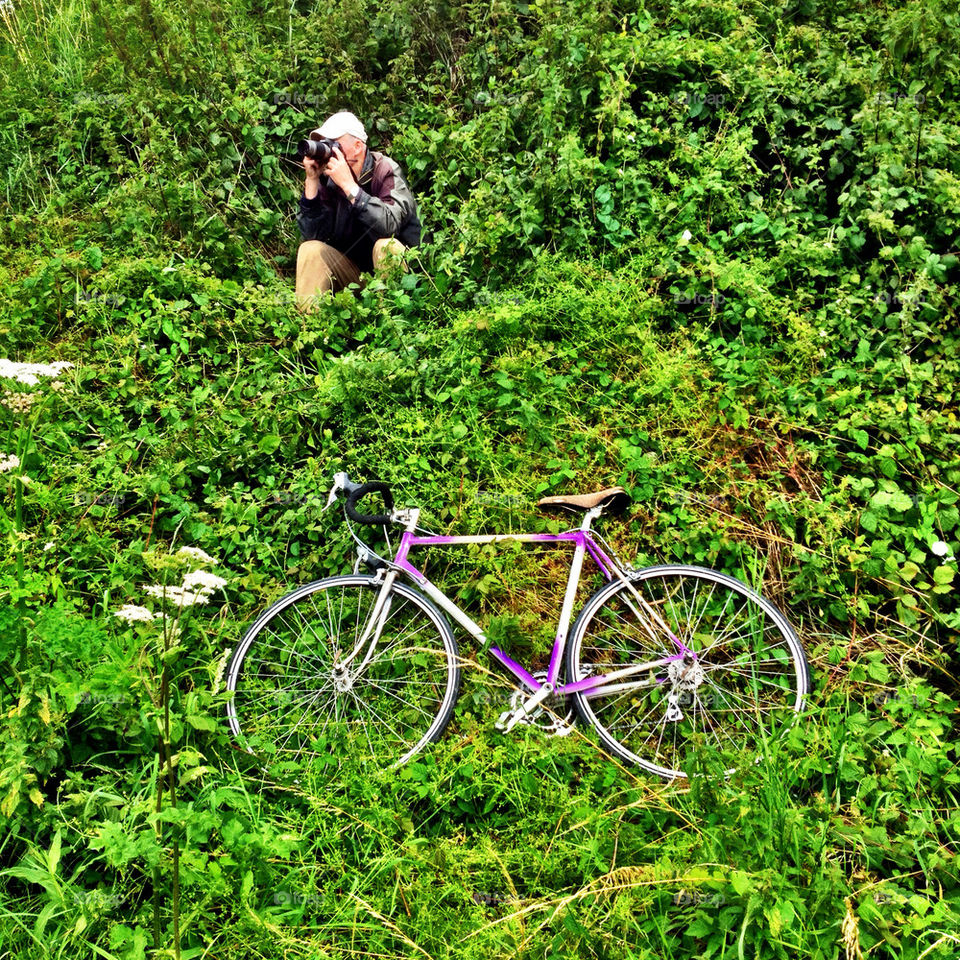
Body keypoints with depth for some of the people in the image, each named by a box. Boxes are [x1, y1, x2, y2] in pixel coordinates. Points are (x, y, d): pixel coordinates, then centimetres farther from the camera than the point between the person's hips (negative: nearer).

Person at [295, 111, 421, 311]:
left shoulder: (386, 171, -14)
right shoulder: (328, 178, -1)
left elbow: (390, 225, -33)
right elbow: (311, 234, -9)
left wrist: (348, 184, -30)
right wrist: (312, 181, -16)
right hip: (353, 271, 4)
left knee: (386, 246, -33)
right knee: (310, 249, -14)